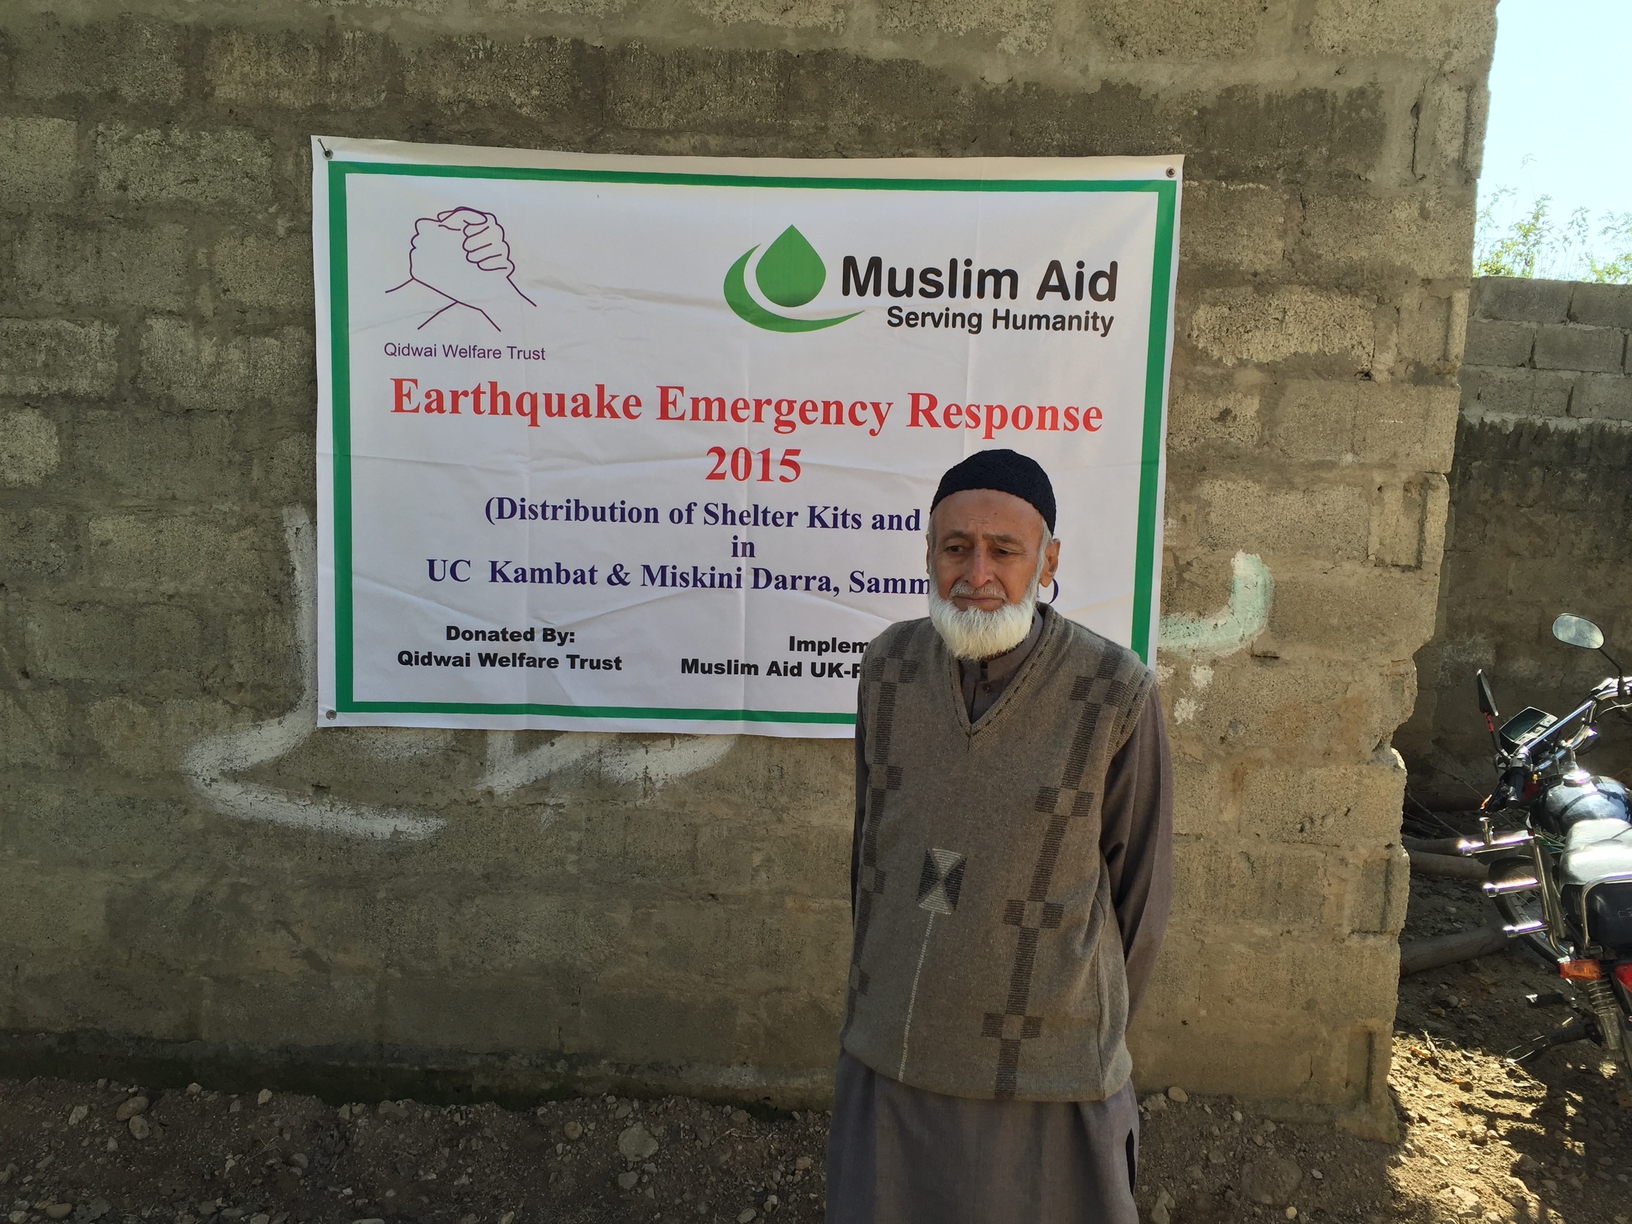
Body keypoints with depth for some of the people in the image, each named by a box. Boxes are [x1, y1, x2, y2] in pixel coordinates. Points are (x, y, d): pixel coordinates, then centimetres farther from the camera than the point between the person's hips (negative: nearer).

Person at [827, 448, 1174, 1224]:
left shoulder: (1115, 693, -15)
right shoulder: (890, 665, -4)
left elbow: (1140, 889, -3)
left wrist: (1089, 1031, 8)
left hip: (1042, 1086, -3)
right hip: (885, 1061, 4)